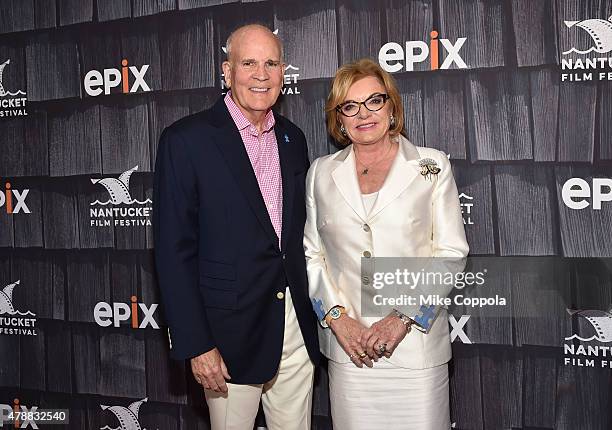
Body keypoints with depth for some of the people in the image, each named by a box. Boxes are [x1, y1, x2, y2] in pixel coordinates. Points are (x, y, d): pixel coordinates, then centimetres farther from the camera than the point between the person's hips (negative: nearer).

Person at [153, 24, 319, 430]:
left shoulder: (293, 138, 8)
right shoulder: (186, 140, -10)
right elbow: (175, 251, -11)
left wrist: (313, 312, 9)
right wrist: (196, 345, -14)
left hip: (297, 325, 5)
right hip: (231, 332, -5)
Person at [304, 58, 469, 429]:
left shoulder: (431, 166, 1)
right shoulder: (322, 172, 8)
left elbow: (451, 251, -2)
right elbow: (312, 253, 9)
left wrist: (404, 318, -10)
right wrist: (336, 316, -4)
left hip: (416, 344, -1)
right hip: (347, 346, 2)